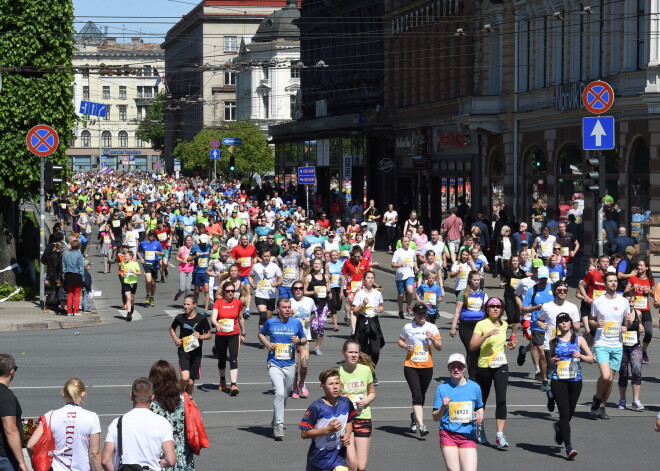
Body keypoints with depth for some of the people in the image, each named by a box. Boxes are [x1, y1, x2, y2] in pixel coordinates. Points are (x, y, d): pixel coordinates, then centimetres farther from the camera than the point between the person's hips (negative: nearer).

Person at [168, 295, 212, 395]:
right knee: (185, 378, -20)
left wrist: (200, 336, -15)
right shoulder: (180, 318, -1)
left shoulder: (201, 319, -5)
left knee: (191, 382, 6)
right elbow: (171, 328, 19)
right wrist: (175, 339, 3)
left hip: (196, 353, 1)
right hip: (183, 352, -1)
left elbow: (209, 335, 4)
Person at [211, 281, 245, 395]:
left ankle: (233, 385, -22)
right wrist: (217, 324, -40)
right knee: (222, 360, 14)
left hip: (234, 335, 0)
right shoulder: (218, 302, -4)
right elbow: (213, 317, -18)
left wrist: (243, 333, 21)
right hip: (220, 335, 0)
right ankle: (222, 380, 39)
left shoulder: (238, 302, 2)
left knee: (234, 359, -14)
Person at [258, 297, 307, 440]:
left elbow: (304, 339, 15)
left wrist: (299, 341, -8)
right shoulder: (270, 323, 0)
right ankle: (278, 425, -17)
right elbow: (261, 334, 17)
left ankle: (275, 421, 36)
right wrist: (267, 344, -3)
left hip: (290, 365, 3)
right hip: (274, 364, -3)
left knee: (284, 396, 13)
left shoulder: (297, 323, 3)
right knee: (279, 392, -21)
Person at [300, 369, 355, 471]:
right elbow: (304, 434, -18)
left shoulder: (346, 403, -5)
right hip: (319, 455, -2)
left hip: (339, 455, 2)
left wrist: (347, 435, -5)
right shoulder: (316, 407, -19)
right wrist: (327, 429, -26)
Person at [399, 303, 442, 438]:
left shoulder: (432, 327, 5)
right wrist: (405, 346, -5)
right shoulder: (407, 328, 2)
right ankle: (421, 425, -21)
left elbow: (439, 347, 6)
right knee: (417, 395, -15)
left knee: (421, 396, 13)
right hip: (411, 365, -2)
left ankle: (414, 417, 39)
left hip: (427, 366, 2)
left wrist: (433, 339, -13)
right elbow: (400, 340, 16)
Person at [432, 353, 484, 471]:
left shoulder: (474, 387, 6)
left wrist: (480, 416, 0)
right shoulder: (442, 388, 0)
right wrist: (443, 407, -19)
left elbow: (480, 407, 22)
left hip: (468, 436, 1)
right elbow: (435, 418, 1)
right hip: (448, 435, -1)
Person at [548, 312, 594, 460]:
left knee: (570, 413, 12)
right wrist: (552, 361, -2)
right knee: (564, 413, -11)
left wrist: (580, 356, -12)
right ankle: (569, 447, -13)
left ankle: (559, 427, 47)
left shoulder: (579, 340, 5)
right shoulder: (554, 341, 8)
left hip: (575, 380, 1)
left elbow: (591, 359, 7)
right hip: (558, 380, -1)